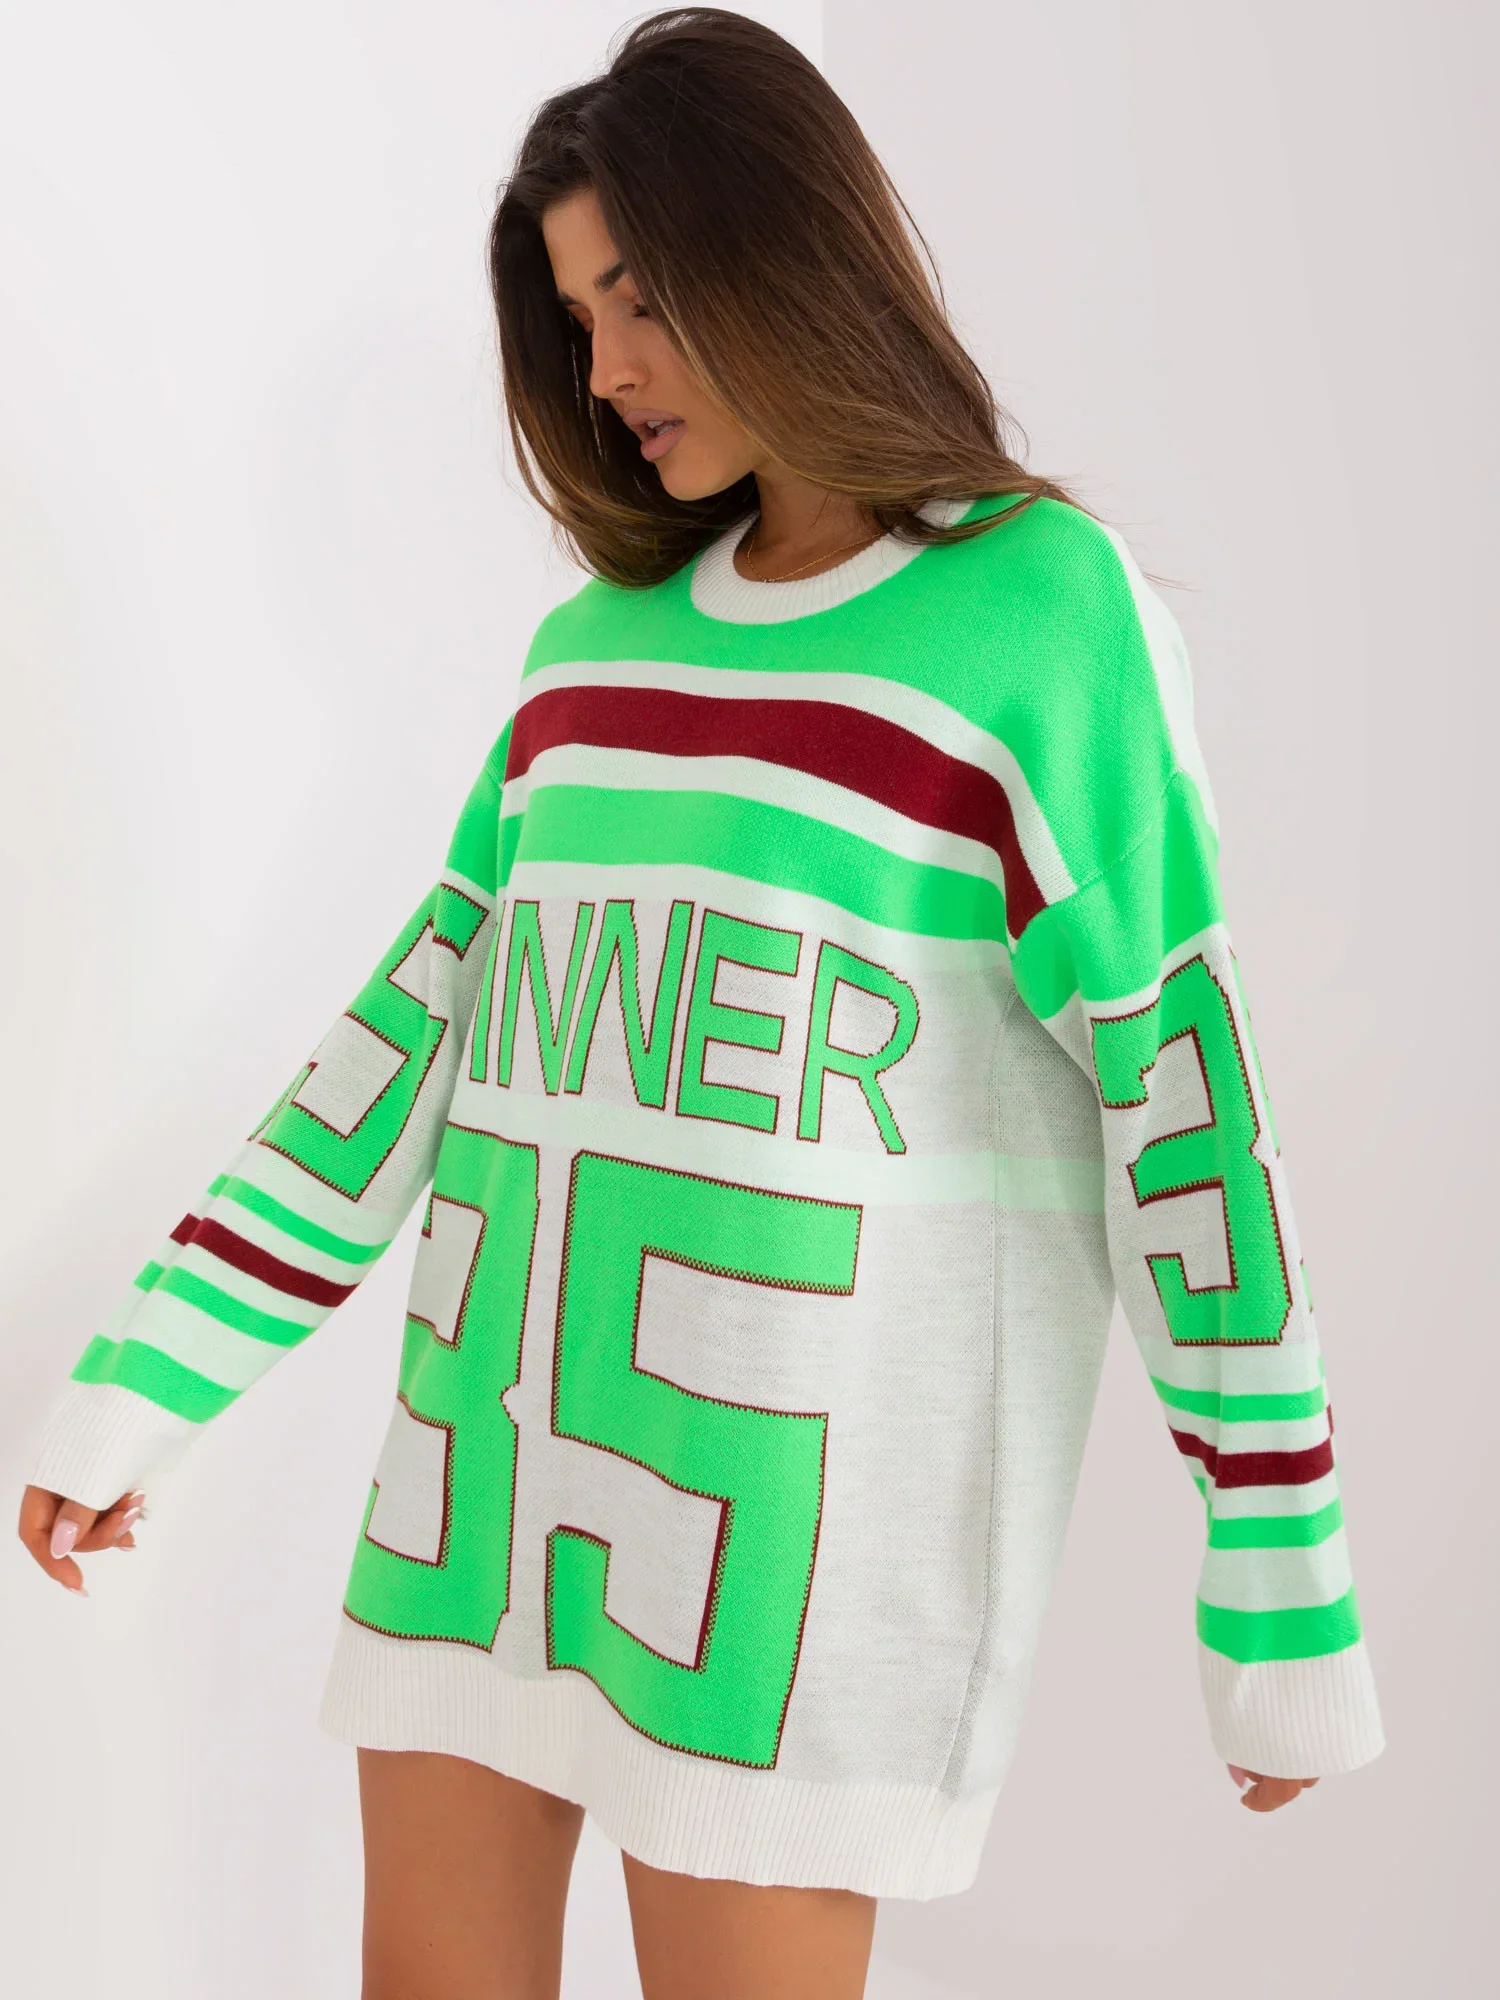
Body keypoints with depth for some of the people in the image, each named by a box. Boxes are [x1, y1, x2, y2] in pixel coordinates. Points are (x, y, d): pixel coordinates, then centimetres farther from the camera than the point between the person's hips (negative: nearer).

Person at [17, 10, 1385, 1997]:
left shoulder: (1043, 604, -6)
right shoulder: (605, 634, 11)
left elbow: (1181, 1087, -9)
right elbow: (432, 1015, 12)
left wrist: (1283, 1596, -9)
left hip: (809, 1435, -6)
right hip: (514, 1390, 6)